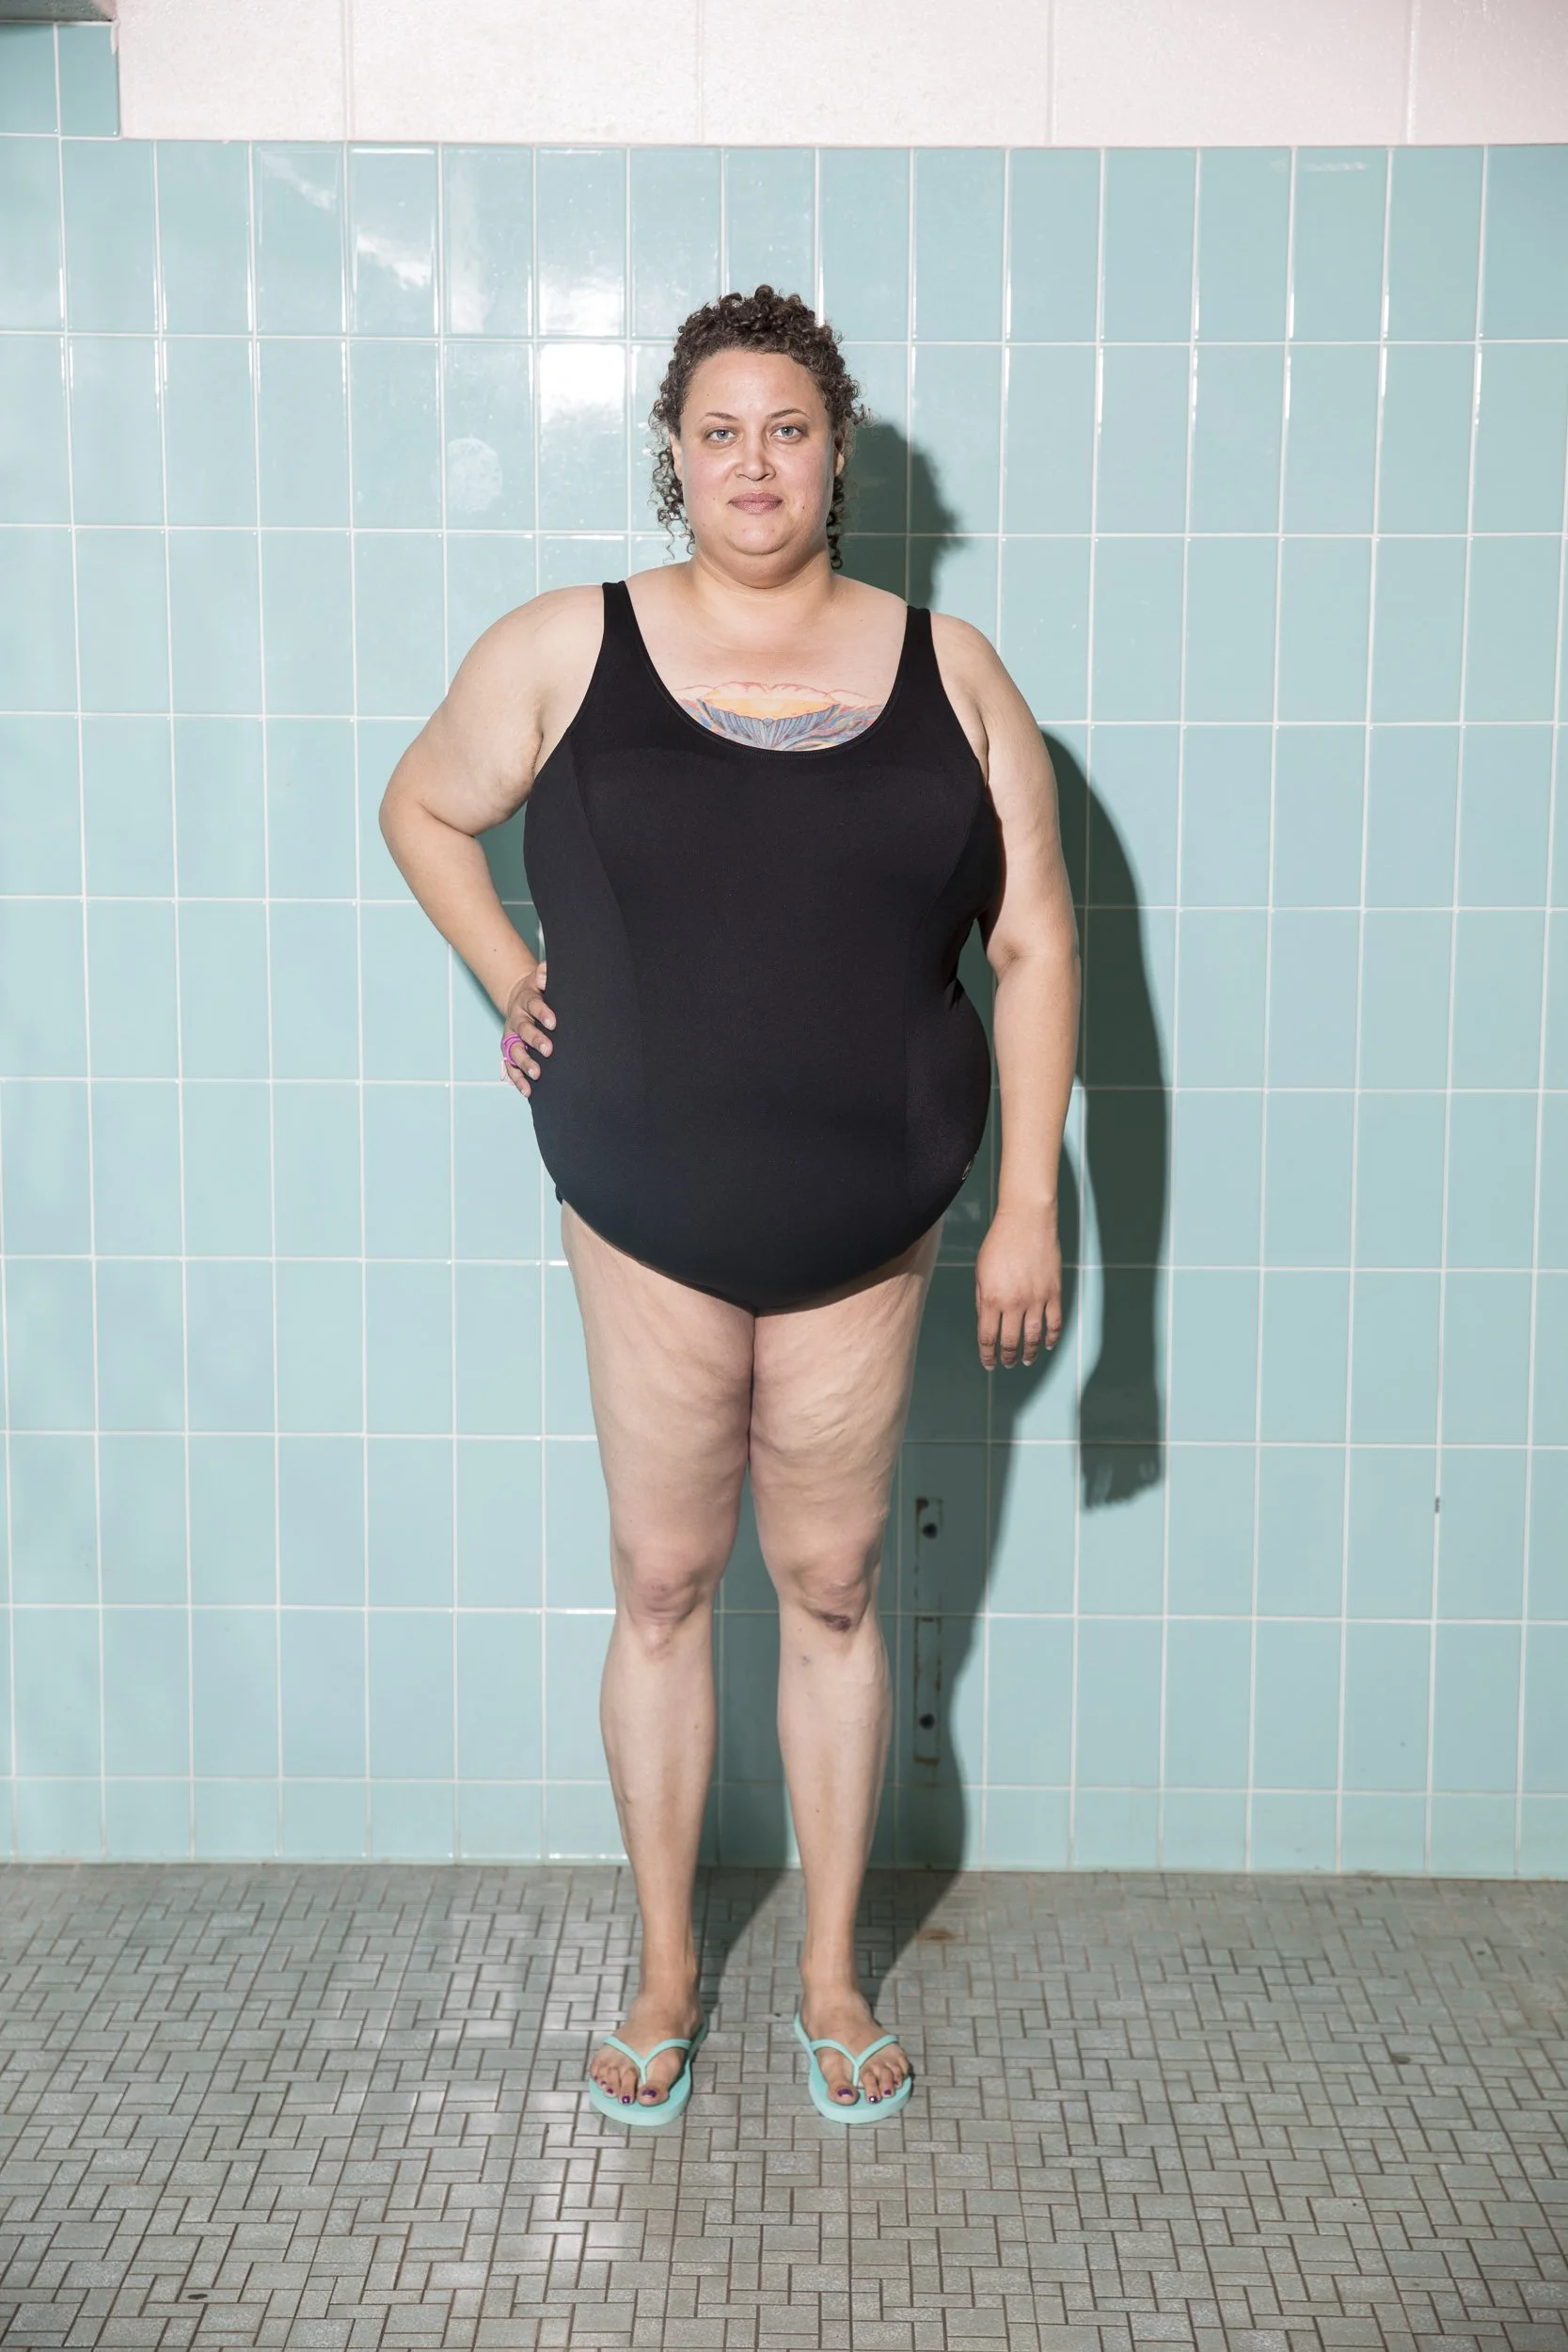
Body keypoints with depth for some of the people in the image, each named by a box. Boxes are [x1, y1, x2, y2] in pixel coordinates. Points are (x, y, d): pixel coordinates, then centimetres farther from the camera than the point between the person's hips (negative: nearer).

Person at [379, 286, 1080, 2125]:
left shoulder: (948, 675, 1)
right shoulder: (569, 648, -1)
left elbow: (1034, 943, 1)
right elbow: (422, 808, 14)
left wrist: (1028, 1209, -3)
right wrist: (509, 980, 1)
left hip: (866, 1231, 1)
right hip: (648, 1223, 0)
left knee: (831, 1590, 11)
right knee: (662, 1588, 10)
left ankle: (833, 1977, 29)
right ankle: (666, 1976, 28)